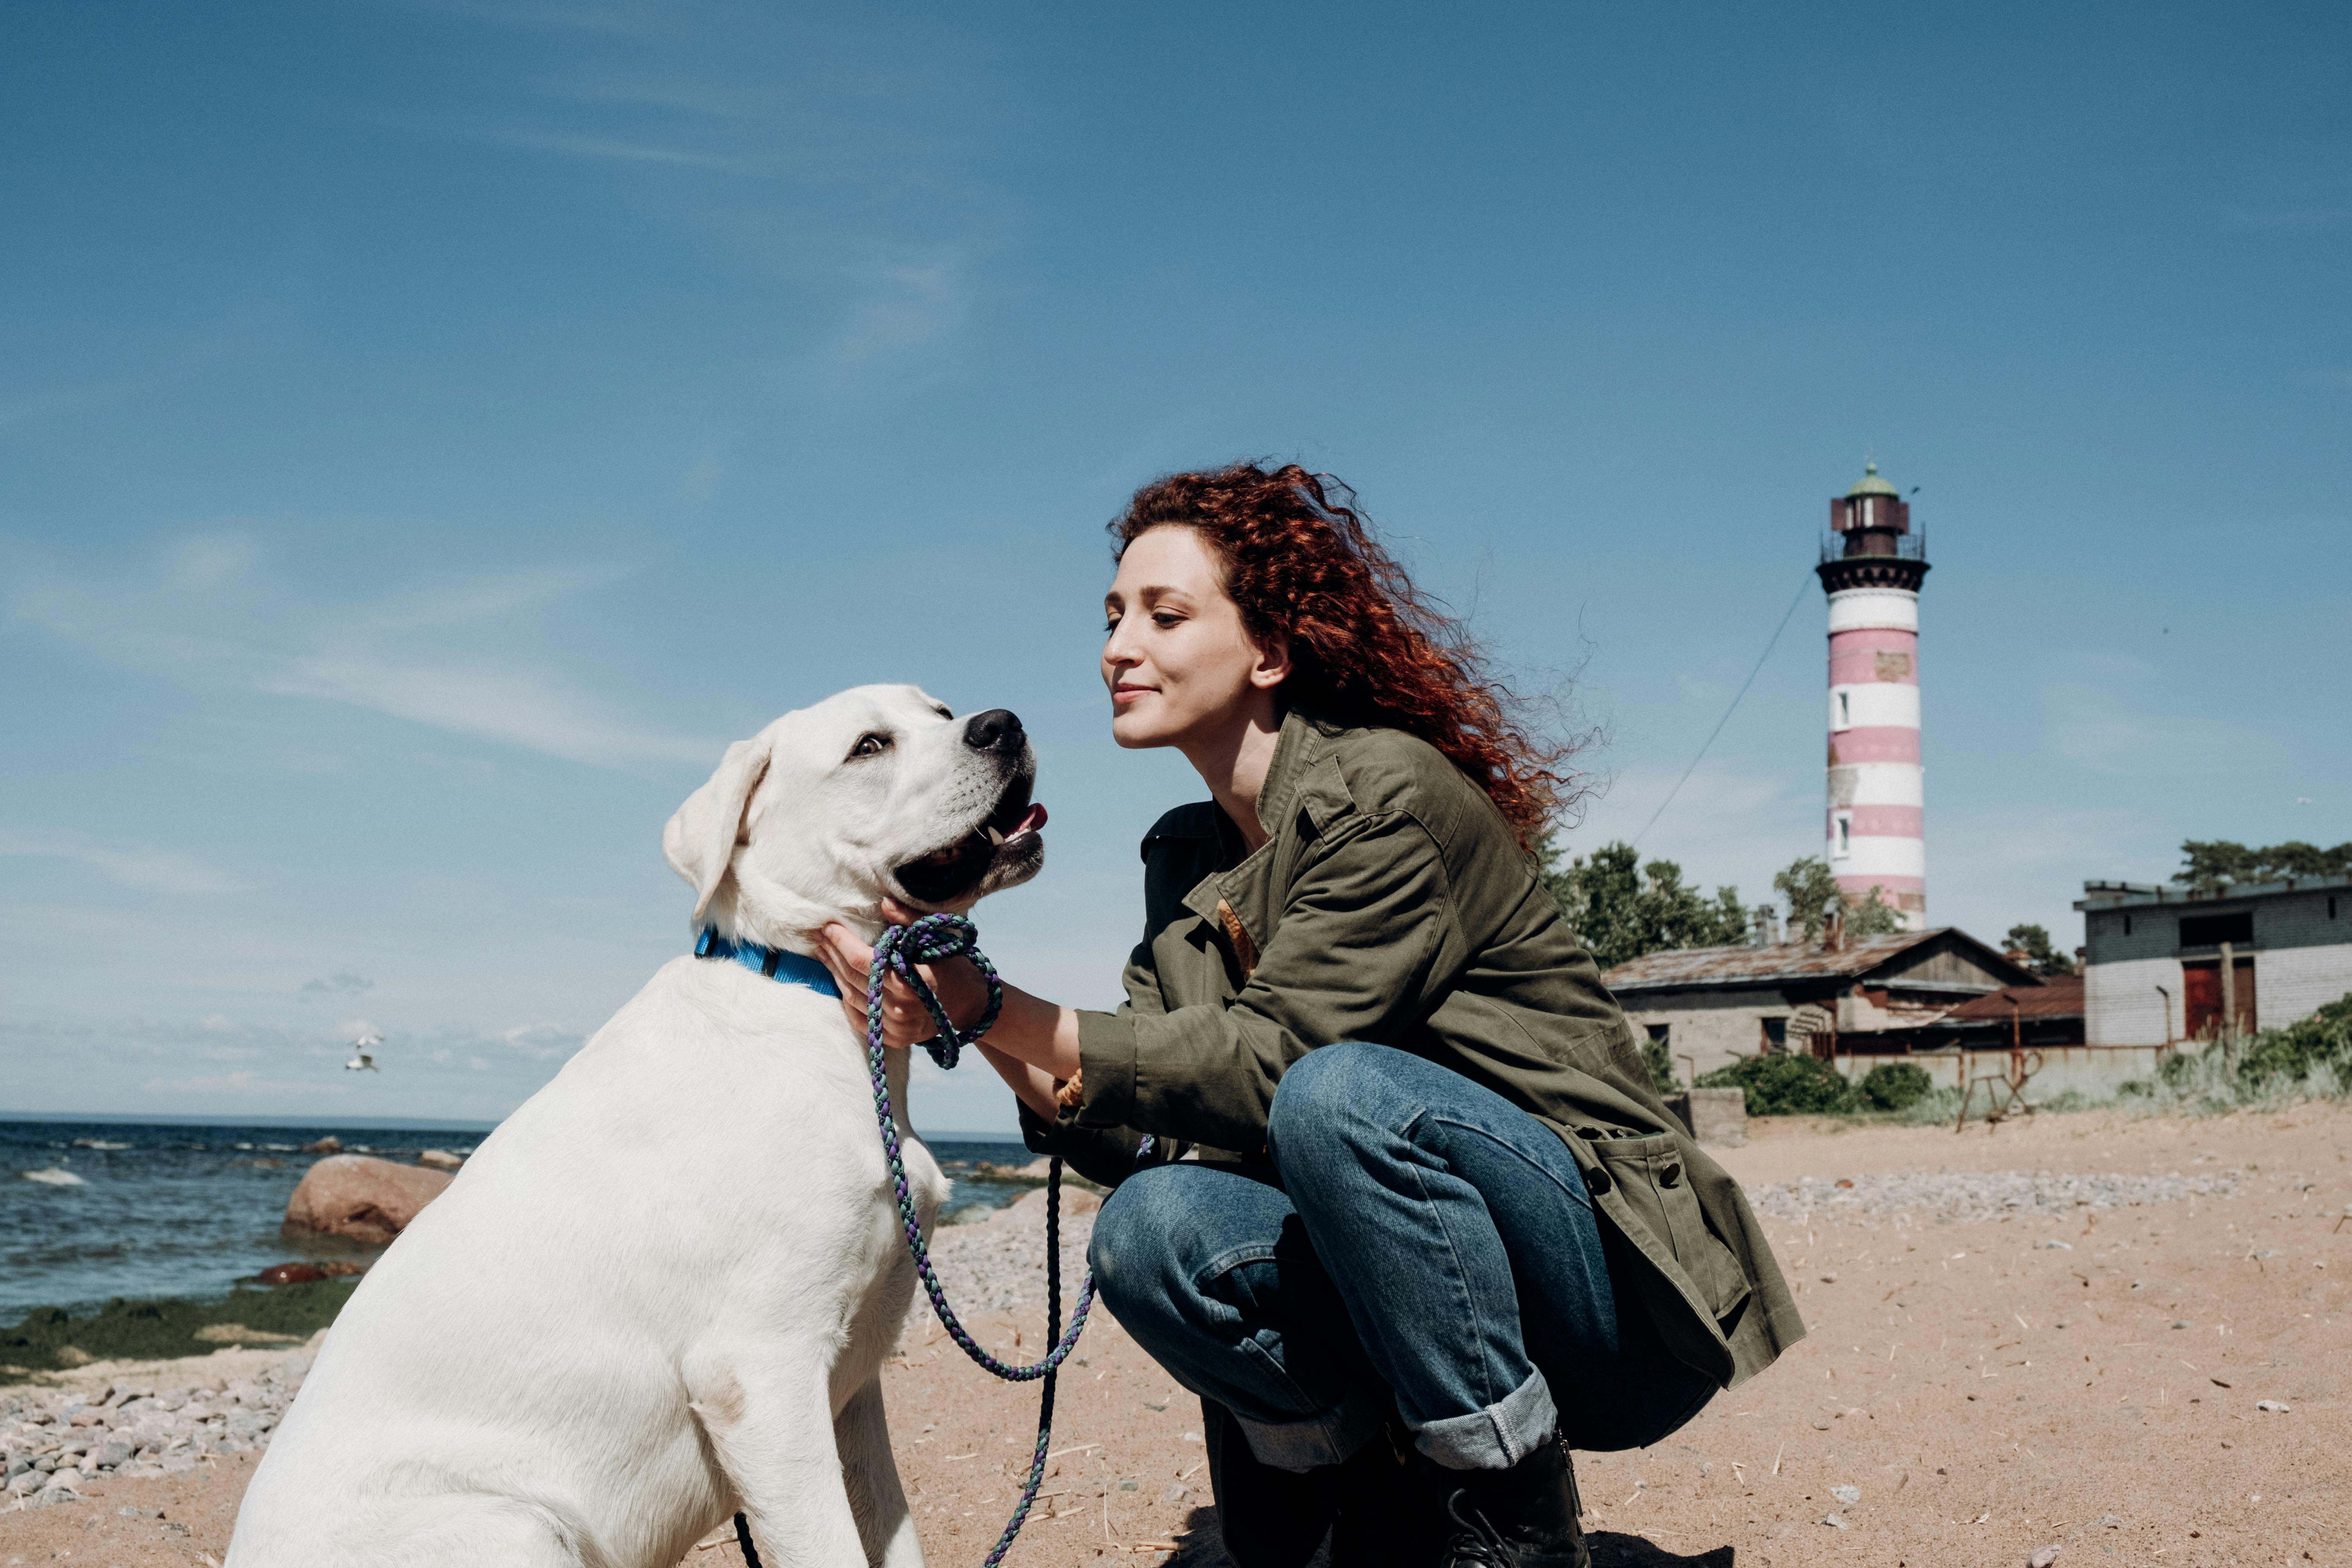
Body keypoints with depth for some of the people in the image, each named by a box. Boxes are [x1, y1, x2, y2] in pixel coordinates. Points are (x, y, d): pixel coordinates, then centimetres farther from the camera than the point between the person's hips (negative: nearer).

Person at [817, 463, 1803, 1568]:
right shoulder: (1185, 860, 10)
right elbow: (1148, 1130, 1)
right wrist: (1009, 1050, -17)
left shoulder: (1392, 794, -14)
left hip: (1608, 1290, -6)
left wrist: (997, 1011, -25)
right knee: (1150, 1230, -21)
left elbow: (1267, 1064, -21)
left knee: (1342, 1092, -33)